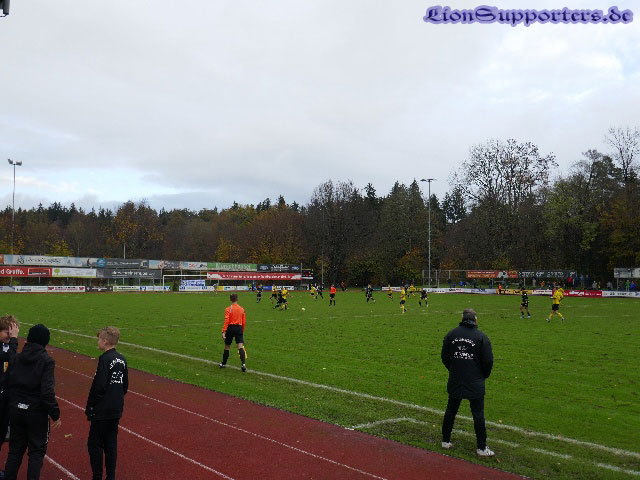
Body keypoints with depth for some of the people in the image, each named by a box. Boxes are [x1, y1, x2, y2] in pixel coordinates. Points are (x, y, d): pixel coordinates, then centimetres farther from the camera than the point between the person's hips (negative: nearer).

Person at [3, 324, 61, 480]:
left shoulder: (16, 358, -2)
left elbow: (7, 384, 0)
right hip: (37, 413, -4)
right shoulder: (46, 361, -16)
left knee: (15, 449, 20)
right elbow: (47, 391, -21)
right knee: (37, 451, 10)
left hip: (16, 410, 4)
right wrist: (55, 414, -13)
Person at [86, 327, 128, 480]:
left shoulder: (105, 359, -17)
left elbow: (98, 386, -20)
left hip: (102, 411, -8)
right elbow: (125, 385, 13)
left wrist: (89, 407, -10)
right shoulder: (121, 359, 6)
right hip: (117, 410, 8)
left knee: (95, 444, 4)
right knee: (111, 444, 14)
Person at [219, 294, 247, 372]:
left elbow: (226, 321, -13)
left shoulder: (228, 309, -4)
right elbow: (244, 322, 10)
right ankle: (243, 363, -22)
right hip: (239, 328, 2)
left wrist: (223, 331, -14)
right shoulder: (242, 309, 7)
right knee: (240, 347, -6)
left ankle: (223, 363, 27)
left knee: (227, 347, 13)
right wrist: (242, 331, 23)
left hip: (230, 328, -2)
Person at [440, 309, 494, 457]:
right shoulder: (481, 337, -9)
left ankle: (446, 440, 24)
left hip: (454, 382, 3)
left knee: (450, 411, 15)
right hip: (475, 383, -3)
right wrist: (484, 375, 11)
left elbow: (444, 357, 6)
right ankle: (481, 448, 10)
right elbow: (488, 360, -7)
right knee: (478, 415, 5)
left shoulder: (451, 334, 0)